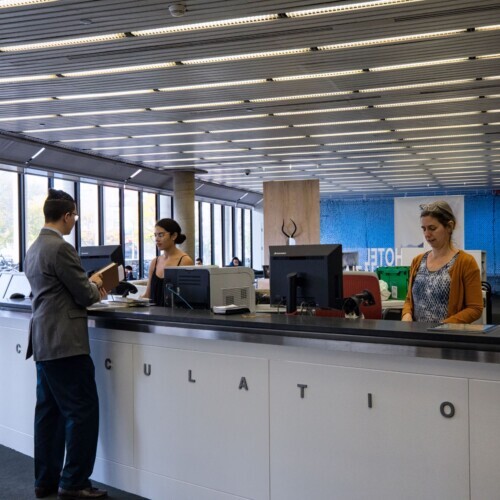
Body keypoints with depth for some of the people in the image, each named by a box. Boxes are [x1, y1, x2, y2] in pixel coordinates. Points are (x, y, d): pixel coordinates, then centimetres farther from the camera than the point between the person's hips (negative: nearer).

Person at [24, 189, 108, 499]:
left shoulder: (34, 248, 14)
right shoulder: (61, 248, -16)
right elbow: (85, 295, -13)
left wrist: (87, 285, 19)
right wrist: (95, 285, 7)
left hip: (44, 341, 10)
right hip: (65, 342, -10)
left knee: (50, 412, 14)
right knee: (83, 411, -2)